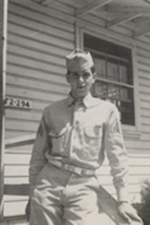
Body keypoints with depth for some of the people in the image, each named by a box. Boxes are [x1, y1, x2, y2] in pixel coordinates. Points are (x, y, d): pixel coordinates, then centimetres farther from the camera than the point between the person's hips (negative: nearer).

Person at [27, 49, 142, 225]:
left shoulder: (107, 110, 3)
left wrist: (123, 200, -1)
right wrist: (33, 192, 12)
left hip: (84, 186, -1)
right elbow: (38, 155, 12)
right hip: (48, 184, 2)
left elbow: (117, 157, 2)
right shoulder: (51, 111, 8)